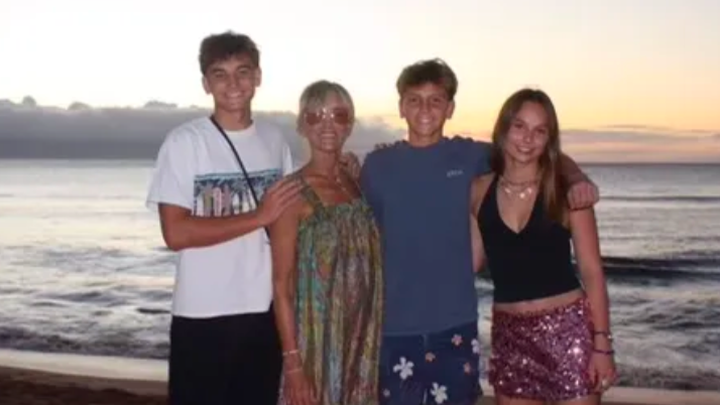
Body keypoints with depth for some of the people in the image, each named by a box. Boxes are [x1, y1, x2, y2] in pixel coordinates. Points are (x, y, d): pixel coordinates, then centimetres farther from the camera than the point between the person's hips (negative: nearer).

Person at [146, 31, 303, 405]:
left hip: (265, 310, 5)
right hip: (202, 315, -4)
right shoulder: (184, 142, -9)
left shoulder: (275, 140, 7)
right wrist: (258, 217, -17)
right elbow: (176, 233, -17)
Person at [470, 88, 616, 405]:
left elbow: (591, 271, -4)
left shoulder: (566, 191, -5)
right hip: (509, 334, 3)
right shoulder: (480, 190, 2)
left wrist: (602, 343, -9)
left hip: (567, 327, -3)